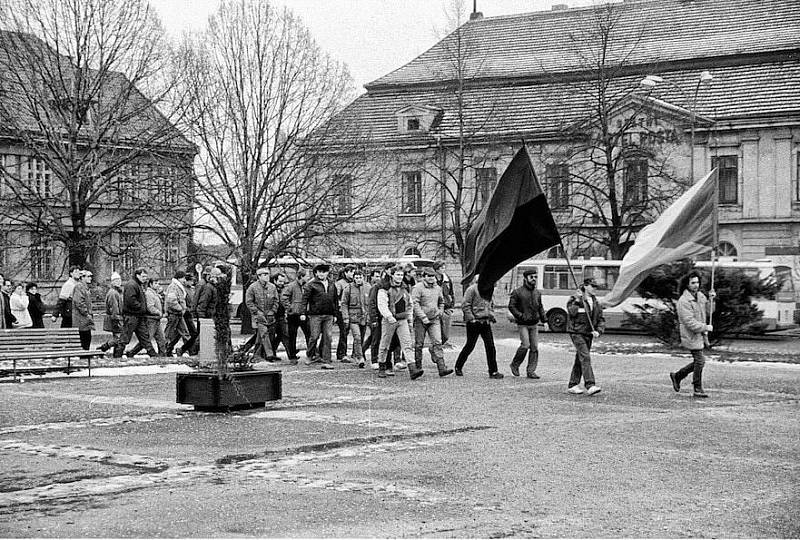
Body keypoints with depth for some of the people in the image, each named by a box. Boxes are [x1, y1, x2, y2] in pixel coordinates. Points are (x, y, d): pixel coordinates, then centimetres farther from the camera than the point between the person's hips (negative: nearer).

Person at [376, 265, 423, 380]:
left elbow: (410, 306, 22)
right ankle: (381, 368, 22)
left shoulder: (405, 289, 13)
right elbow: (382, 305, -16)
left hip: (403, 320, 4)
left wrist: (410, 321, 16)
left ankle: (412, 370, -18)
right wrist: (389, 317, -28)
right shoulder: (384, 289, -6)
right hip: (388, 321, -4)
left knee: (407, 345, -8)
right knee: (385, 345, 6)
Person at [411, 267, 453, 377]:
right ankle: (418, 367, 17)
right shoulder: (418, 288, -8)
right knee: (419, 344, 4)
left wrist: (440, 313, 15)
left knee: (437, 342, -6)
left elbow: (441, 302, 28)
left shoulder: (437, 288, 11)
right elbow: (415, 304, -15)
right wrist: (423, 318, -19)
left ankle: (442, 368, -13)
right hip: (420, 320, -4)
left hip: (435, 319, 4)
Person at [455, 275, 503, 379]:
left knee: (490, 346, -1)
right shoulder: (472, 289, -9)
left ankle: (493, 371, 1)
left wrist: (491, 315, 14)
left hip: (486, 322, 7)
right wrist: (471, 318, -18)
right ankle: (458, 367, 19)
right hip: (474, 323, -7)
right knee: (470, 346, 1)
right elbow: (465, 304, -14)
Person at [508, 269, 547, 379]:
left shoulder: (537, 293, 12)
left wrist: (542, 316, 3)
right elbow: (511, 306, -6)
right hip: (523, 324, -6)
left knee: (534, 348, 1)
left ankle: (531, 371, 6)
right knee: (525, 345, -15)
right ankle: (515, 365, 7)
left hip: (534, 324, 6)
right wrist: (520, 315, -18)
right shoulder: (518, 292, -5)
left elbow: (540, 307, 22)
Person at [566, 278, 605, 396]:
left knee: (580, 360, 11)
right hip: (577, 332, -7)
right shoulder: (574, 299, -5)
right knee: (585, 357, -18)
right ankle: (590, 386, -25)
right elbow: (572, 312, -21)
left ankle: (572, 385, 20)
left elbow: (601, 319, 11)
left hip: (588, 334, 7)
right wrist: (578, 300, -25)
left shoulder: (595, 302, 12)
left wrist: (598, 331, -5)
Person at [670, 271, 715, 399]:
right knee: (700, 361, -6)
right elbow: (689, 322, -21)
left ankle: (677, 376, 30)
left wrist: (711, 300, -1)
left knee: (698, 361, 12)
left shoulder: (700, 296, 9)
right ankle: (698, 389, 5)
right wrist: (705, 327, -17)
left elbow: (708, 312, 14)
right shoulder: (683, 301, -17)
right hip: (691, 336, -8)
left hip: (701, 335, 8)